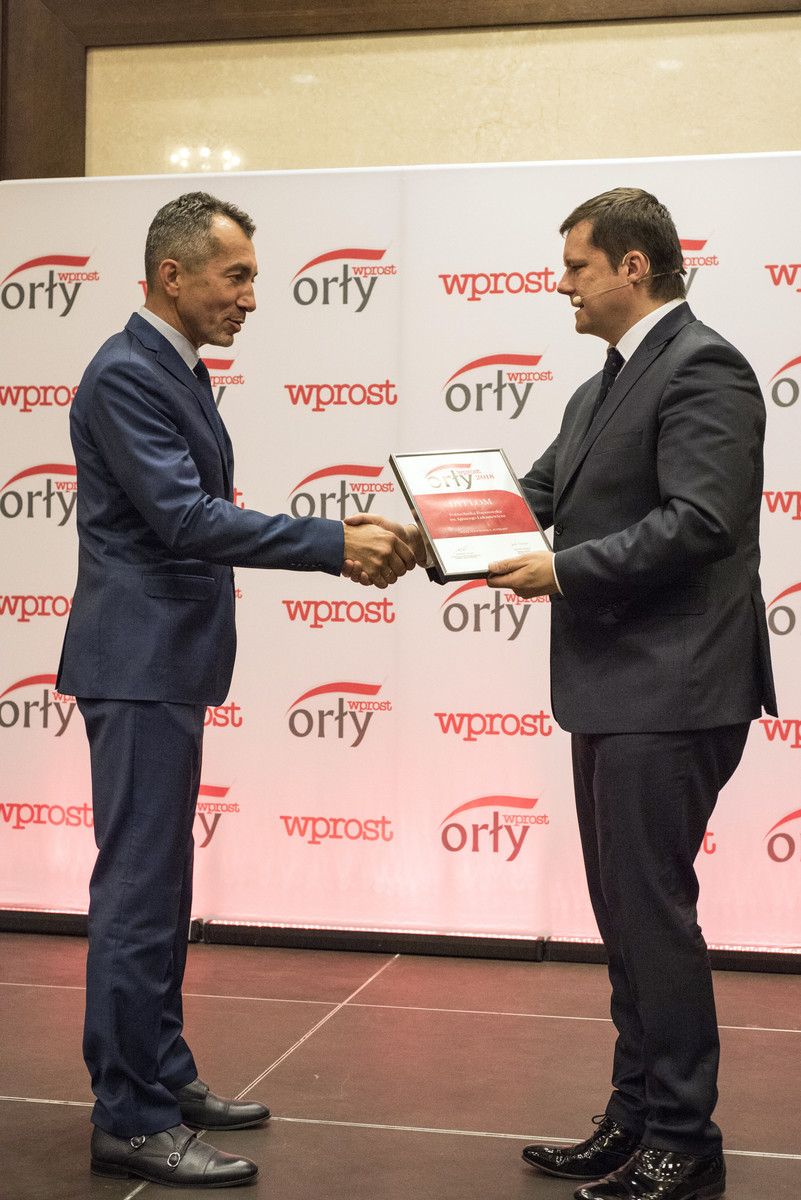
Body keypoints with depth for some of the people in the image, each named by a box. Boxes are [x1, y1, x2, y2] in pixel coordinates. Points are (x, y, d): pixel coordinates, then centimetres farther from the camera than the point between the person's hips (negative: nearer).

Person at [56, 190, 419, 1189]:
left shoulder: (175, 371, 16)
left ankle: (160, 1077, 28)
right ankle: (129, 1123, 3)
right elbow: (185, 518, -24)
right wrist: (335, 545, -24)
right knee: (138, 890, -5)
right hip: (138, 664, -10)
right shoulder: (126, 375, -15)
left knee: (157, 885, 16)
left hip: (167, 665, 10)